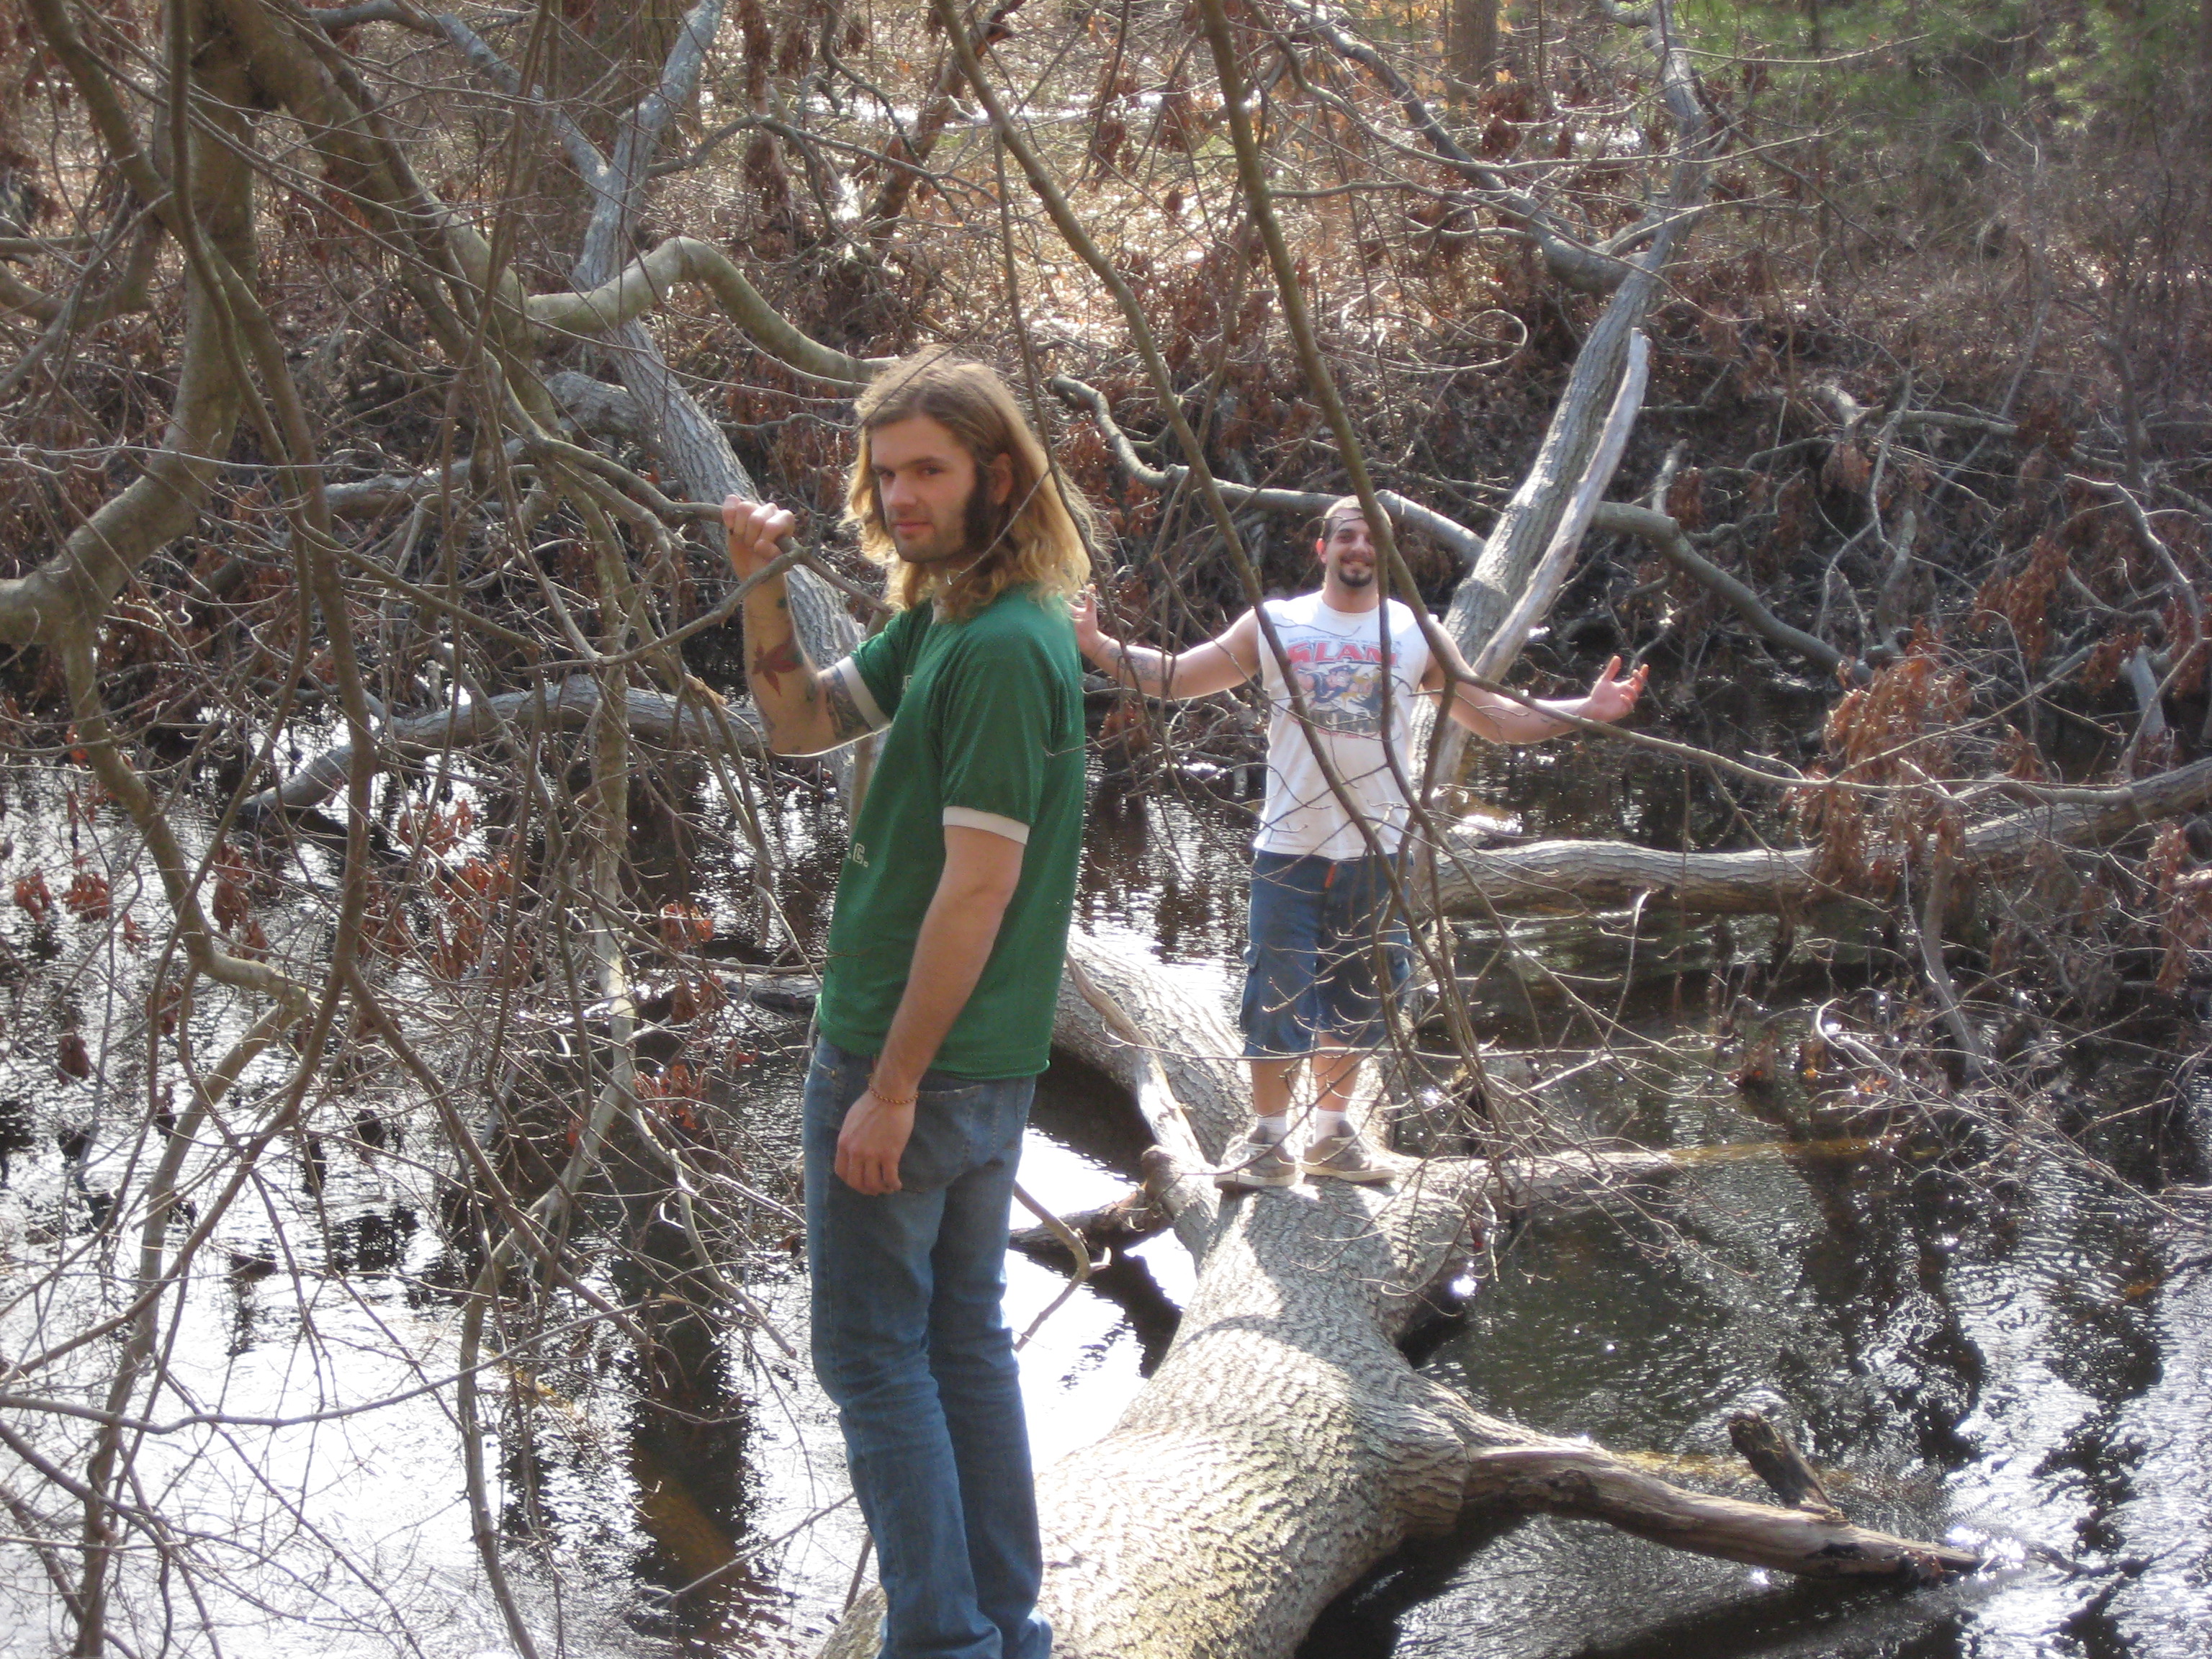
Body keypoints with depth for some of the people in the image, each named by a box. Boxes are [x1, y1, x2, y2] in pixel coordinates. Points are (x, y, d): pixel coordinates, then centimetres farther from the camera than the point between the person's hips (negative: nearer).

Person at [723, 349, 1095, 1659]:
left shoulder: (1003, 648, -21)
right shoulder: (943, 616, 9)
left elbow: (977, 885, -24)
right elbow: (802, 725, 18)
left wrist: (890, 1086, -21)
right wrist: (764, 590, 0)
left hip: (906, 1060, -10)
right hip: (987, 1064, 10)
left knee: (875, 1354, 0)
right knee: (966, 1338, 16)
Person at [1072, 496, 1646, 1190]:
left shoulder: (1415, 634, 8)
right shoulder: (1274, 625, 4)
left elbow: (1497, 718, 11)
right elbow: (1175, 676, 5)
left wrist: (1586, 710, 0)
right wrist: (1095, 645, -8)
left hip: (1379, 850, 2)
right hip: (1290, 847, -2)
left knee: (1356, 1000, 9)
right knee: (1277, 998, -3)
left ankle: (1332, 1132, 24)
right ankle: (1269, 1142, 7)